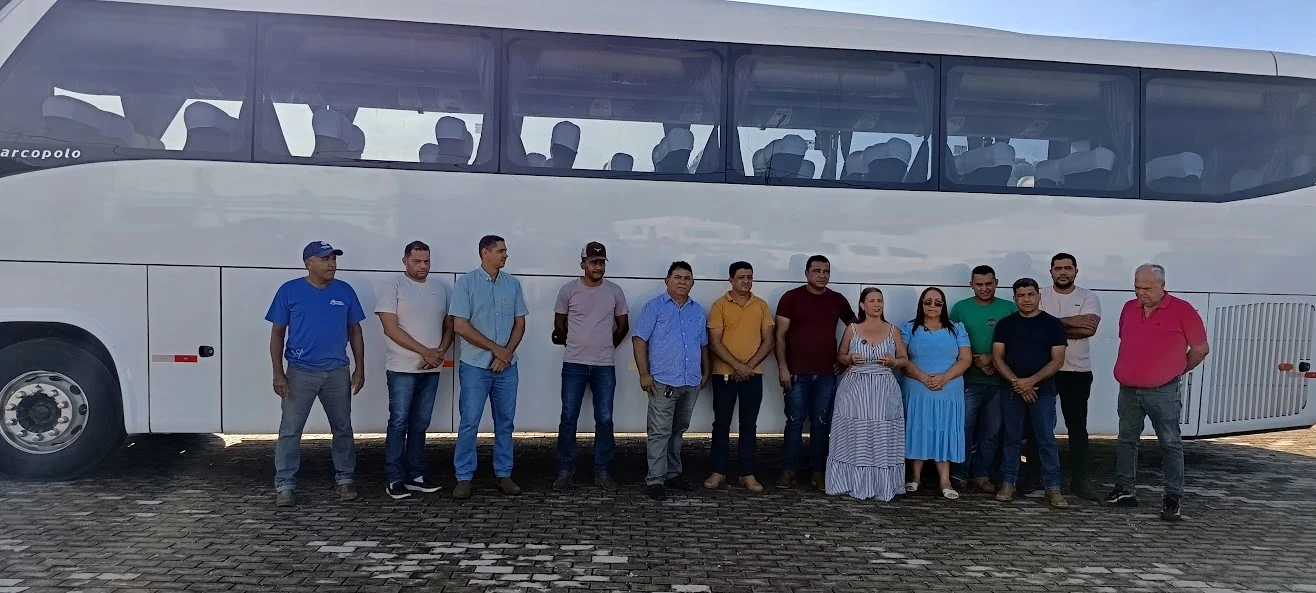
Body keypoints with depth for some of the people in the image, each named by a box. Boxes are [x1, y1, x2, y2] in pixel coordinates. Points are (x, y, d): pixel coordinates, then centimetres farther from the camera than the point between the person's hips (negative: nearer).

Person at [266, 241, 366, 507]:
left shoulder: (345, 291, 4)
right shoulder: (289, 291, -3)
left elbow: (355, 331, 9)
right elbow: (277, 334, -1)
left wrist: (360, 368, 3)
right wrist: (278, 373, -7)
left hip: (337, 372, 3)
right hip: (300, 372, -2)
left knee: (343, 428, 10)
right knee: (290, 430, 0)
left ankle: (345, 478, 23)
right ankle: (285, 485, 8)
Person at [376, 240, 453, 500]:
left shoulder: (440, 288, 10)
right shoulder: (391, 285, -6)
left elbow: (449, 326, 13)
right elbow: (391, 328, -13)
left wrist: (439, 353, -6)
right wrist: (425, 352, -15)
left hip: (431, 369, 5)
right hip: (402, 369, -5)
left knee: (420, 424, 10)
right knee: (399, 423, -3)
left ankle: (415, 476, 17)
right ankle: (394, 479, 4)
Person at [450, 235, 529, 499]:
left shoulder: (512, 283, 7)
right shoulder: (466, 283, -6)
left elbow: (520, 323, 8)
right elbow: (460, 326, -11)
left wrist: (506, 353, -7)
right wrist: (496, 349, -11)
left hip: (507, 366, 4)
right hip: (475, 366, -4)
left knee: (505, 422, 9)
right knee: (469, 423, -1)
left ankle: (504, 474, 18)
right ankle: (464, 477, 8)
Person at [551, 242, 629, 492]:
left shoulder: (615, 291, 2)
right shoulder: (568, 290, -2)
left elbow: (623, 326, 13)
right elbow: (559, 324, 11)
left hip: (605, 367, 1)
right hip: (574, 365, -1)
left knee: (604, 420, 3)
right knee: (568, 419, 1)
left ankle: (603, 473, 12)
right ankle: (565, 471, 11)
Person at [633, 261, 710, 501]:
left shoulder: (698, 311, 14)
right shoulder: (654, 307, -2)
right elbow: (639, 340, -7)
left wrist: (706, 372, 16)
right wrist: (644, 374, -13)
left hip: (692, 382, 5)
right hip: (663, 381, -5)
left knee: (678, 431, 15)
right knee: (660, 432, -5)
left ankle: (673, 474, 26)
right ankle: (655, 480, -2)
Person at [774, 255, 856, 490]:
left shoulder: (838, 300, 7)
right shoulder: (791, 298, -2)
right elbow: (780, 336, -3)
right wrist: (782, 367, -10)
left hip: (826, 374, 3)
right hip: (797, 373, -2)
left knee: (821, 424, 6)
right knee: (795, 422, 1)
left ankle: (818, 472, 13)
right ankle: (789, 471, 9)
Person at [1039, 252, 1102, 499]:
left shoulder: (1088, 297, 0)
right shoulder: (1040, 296, 1)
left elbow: (1089, 328, -16)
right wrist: (1070, 322, -18)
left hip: (1078, 372, 0)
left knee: (1077, 427, 4)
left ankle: (1079, 480, 11)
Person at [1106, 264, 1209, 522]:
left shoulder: (1182, 310, -7)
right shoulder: (1129, 308, 8)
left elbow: (1201, 348, -2)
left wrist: (1178, 370, 6)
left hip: (1163, 391, -5)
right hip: (1128, 390, 6)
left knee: (1170, 444, 0)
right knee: (1126, 440, 11)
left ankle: (1173, 498, 5)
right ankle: (1125, 491, 20)